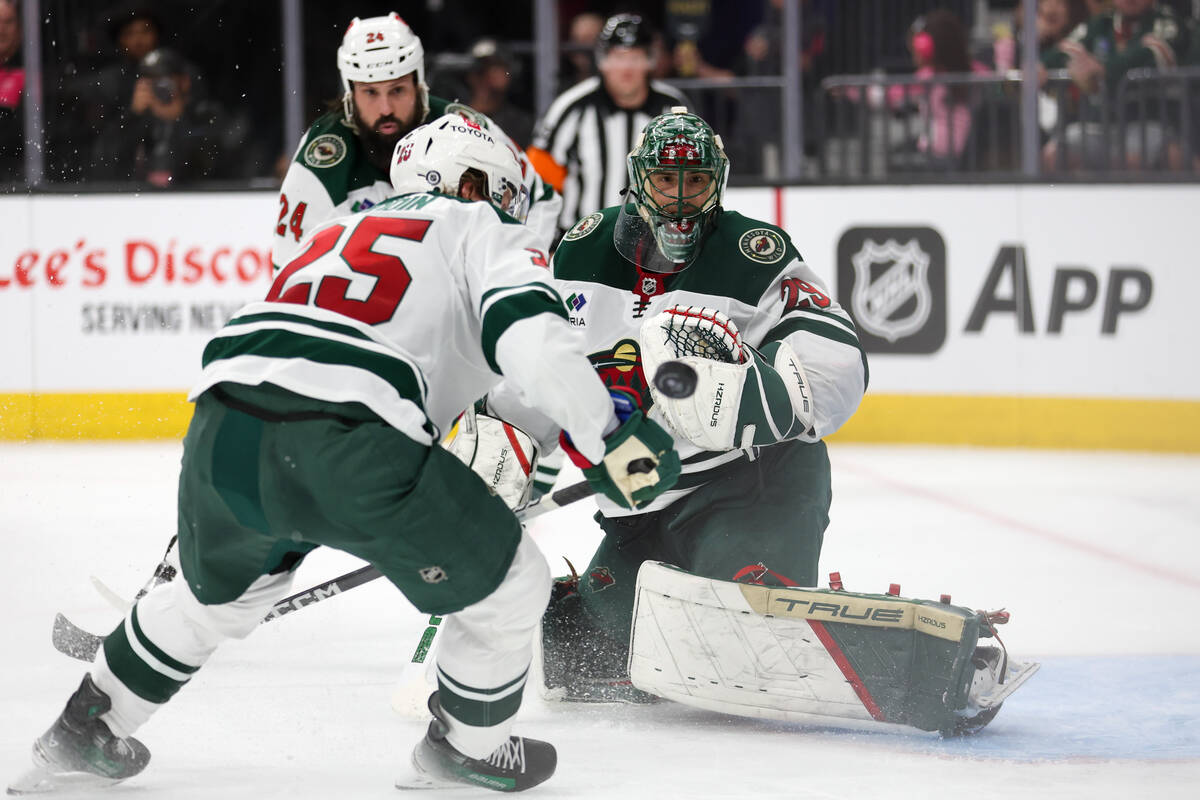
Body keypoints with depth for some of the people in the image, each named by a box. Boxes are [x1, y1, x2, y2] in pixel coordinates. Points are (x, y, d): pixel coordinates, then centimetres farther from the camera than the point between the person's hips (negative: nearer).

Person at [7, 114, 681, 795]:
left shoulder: (343, 231, 38)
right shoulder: (483, 231, 16)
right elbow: (529, 331, -4)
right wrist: (610, 437, -7)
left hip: (221, 424, 8)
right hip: (347, 442, -7)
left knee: (222, 588, 36)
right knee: (506, 585, 12)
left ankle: (85, 733, 44)